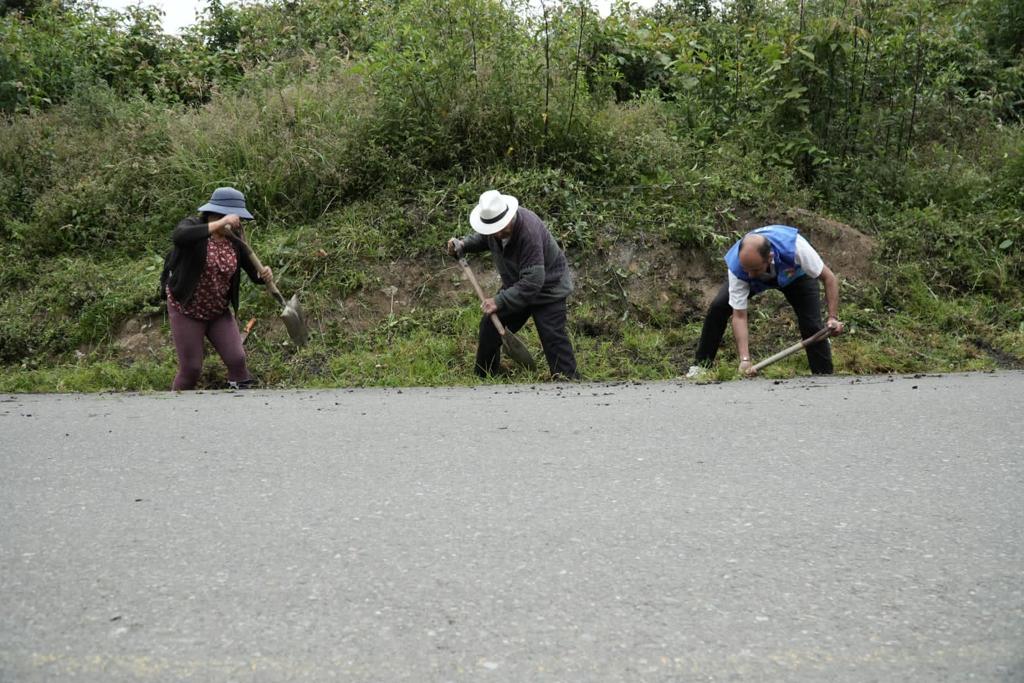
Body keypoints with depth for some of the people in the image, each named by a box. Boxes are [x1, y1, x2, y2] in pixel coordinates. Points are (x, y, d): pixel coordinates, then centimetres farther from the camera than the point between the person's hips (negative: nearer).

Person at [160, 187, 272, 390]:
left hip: (219, 312, 4)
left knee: (236, 359, -7)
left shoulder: (234, 240, -3)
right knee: (191, 368, 0)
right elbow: (178, 236, -41)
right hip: (187, 311, -4)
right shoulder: (192, 225, -15)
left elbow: (254, 273, 0)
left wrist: (264, 275, -25)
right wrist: (220, 224, -44)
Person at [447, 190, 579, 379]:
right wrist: (463, 245, -7)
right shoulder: (494, 221, -13)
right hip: (516, 286, 8)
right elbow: (482, 238, 14)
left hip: (547, 288, -8)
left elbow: (532, 282, -38)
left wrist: (500, 301, -37)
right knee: (490, 326, 8)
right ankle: (482, 377, 25)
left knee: (553, 340, -14)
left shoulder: (529, 232, -38)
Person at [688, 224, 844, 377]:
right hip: (760, 279, 1)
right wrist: (745, 360, -40)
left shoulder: (795, 247, -45)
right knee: (718, 306, -19)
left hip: (795, 274, -1)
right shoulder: (736, 267, -39)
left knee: (812, 325, -17)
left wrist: (833, 318, -38)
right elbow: (739, 315, -33)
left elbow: (829, 277, -30)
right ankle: (701, 366, -5)